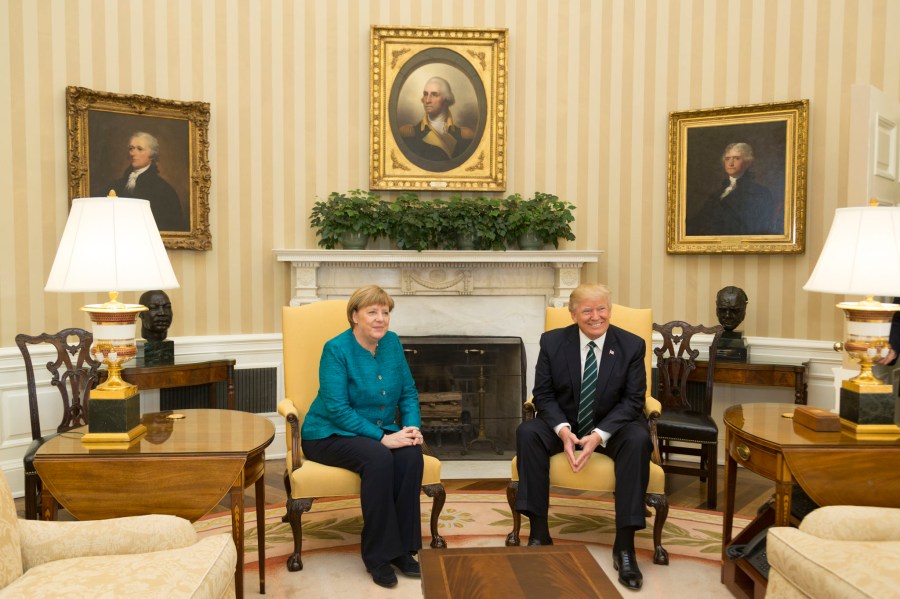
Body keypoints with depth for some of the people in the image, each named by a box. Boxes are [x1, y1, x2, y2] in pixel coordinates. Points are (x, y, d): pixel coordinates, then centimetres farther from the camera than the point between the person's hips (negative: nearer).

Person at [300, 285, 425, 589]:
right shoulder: (336, 349, -15)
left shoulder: (392, 342, 2)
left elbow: (408, 393, 6)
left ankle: (402, 549, -14)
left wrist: (412, 427, -13)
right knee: (378, 458, -34)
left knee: (411, 454, -26)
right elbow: (336, 408, -21)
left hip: (381, 432, 5)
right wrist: (381, 437, -27)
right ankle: (378, 555, -20)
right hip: (330, 435, -5)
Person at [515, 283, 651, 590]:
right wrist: (562, 429, -25)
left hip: (611, 427, -1)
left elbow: (633, 400, -10)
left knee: (638, 439, -33)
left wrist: (599, 435, -25)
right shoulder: (552, 341, -7)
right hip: (564, 424, 1)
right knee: (527, 432, -28)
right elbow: (543, 394, -5)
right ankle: (539, 532, -20)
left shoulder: (632, 345, -8)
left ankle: (624, 544, -25)